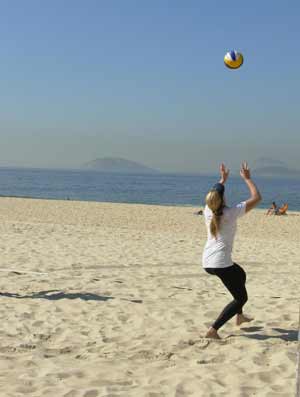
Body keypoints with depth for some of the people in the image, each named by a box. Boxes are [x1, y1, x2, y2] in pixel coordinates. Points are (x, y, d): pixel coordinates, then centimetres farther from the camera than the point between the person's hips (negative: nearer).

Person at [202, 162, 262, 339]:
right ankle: (213, 330, -7)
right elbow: (257, 198, -5)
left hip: (207, 262, 8)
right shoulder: (231, 213, -12)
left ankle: (239, 316, 42)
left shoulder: (208, 211, 4)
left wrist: (223, 179, 34)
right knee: (242, 298, 5)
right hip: (221, 263, -8)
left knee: (241, 274, 34)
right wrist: (247, 178, 5)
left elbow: (214, 195, 29)